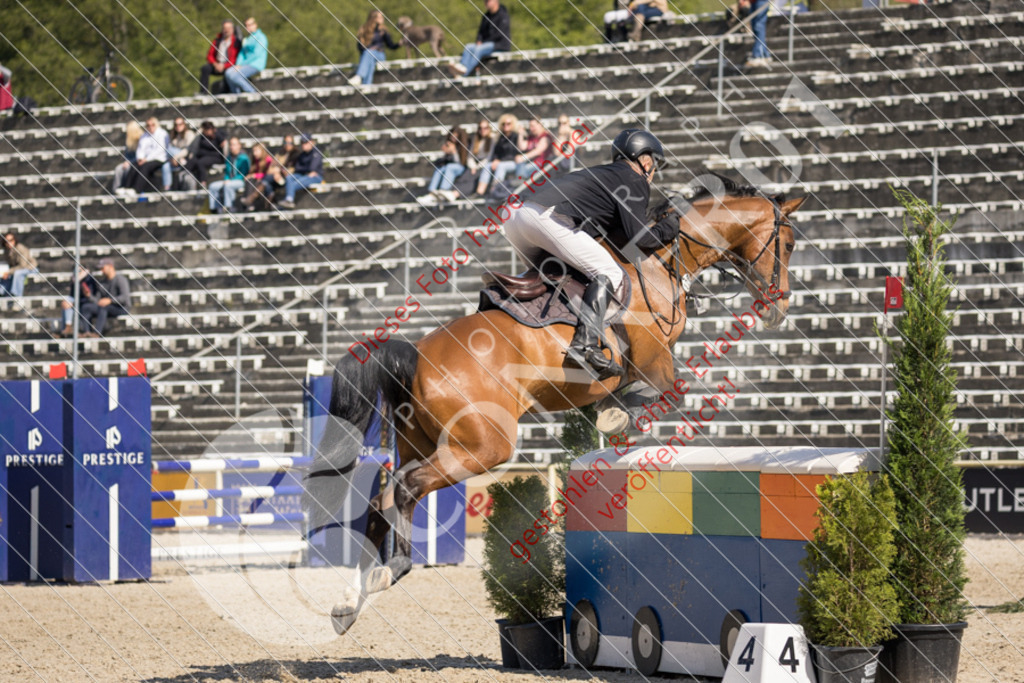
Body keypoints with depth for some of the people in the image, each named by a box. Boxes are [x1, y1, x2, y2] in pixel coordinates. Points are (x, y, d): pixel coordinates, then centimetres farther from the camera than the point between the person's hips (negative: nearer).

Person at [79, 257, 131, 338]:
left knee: (103, 307, -37)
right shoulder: (102, 282, 14)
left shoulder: (120, 279, -7)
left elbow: (125, 297, -21)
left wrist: (109, 300, -32)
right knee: (86, 306, -12)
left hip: (121, 308, -7)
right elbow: (96, 300, 10)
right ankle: (87, 331, -31)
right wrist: (89, 296, -11)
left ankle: (97, 332, -44)